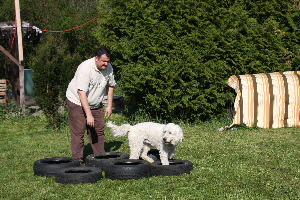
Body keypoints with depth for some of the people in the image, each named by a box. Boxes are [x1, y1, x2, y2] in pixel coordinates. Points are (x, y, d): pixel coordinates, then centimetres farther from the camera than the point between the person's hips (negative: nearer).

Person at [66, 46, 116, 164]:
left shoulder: (108, 68, -6)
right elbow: (82, 93, -32)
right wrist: (89, 114, -34)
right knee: (78, 133, -8)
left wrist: (109, 106, 6)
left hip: (95, 104, 7)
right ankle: (78, 161, -3)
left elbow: (110, 86, 12)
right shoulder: (85, 68, -28)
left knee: (98, 131, 6)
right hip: (77, 102, -6)